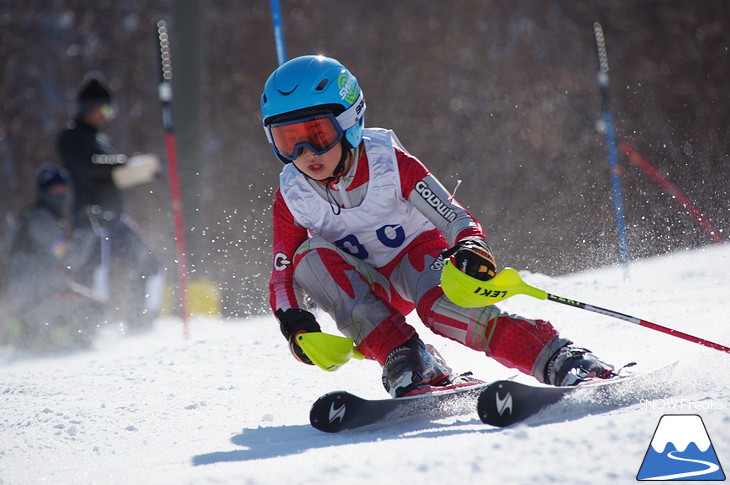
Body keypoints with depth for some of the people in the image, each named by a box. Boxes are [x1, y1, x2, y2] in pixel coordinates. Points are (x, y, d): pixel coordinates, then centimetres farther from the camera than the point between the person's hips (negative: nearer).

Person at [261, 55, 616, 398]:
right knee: (309, 257, -28)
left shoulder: (388, 162, -21)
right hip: (364, 287, 3)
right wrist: (293, 322, -28)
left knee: (440, 306, -38)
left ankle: (560, 361, -40)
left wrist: (471, 249, -45)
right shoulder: (292, 198, -13)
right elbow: (283, 276, -7)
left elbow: (454, 219, -22)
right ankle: (405, 363, -32)